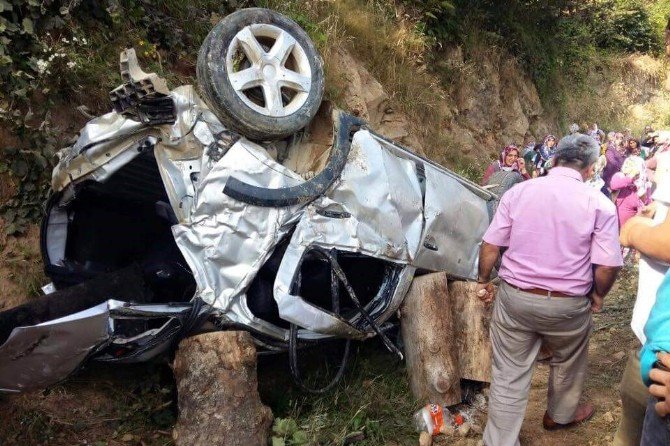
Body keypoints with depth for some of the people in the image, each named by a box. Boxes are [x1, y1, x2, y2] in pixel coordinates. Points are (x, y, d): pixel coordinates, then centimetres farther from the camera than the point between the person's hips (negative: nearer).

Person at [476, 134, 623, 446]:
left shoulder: (517, 192, -3)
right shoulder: (599, 204, -8)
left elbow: (490, 246, -2)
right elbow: (608, 265, -12)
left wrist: (484, 281, 14)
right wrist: (597, 295, 8)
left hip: (514, 297, 1)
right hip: (568, 305, 0)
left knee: (509, 375, 11)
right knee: (567, 363, 28)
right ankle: (560, 414, 51)